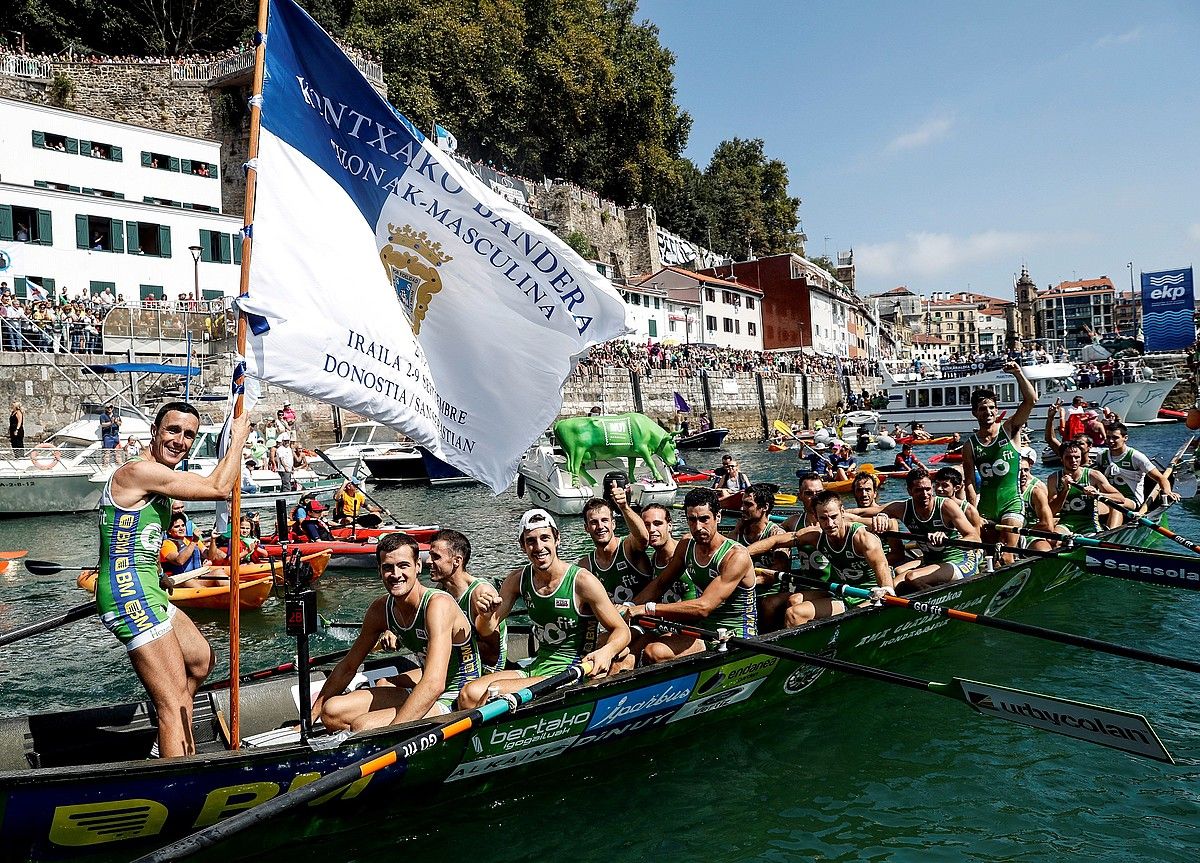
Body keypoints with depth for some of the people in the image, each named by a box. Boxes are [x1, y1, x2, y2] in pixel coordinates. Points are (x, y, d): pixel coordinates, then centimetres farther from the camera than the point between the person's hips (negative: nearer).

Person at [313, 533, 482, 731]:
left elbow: (434, 685, -35)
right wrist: (310, 718, 13)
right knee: (331, 711, -3)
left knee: (363, 727, -24)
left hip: (454, 700, -8)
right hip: (419, 692, 8)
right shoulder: (380, 609, -1)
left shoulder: (438, 604, -24)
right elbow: (348, 667, 13)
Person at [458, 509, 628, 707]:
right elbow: (487, 630, 7)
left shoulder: (581, 580, -14)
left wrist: (607, 651, -31)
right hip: (536, 667, 5)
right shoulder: (518, 579, 2)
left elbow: (622, 631, -9)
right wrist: (487, 616, -17)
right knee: (469, 695, -15)